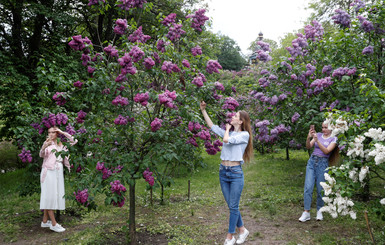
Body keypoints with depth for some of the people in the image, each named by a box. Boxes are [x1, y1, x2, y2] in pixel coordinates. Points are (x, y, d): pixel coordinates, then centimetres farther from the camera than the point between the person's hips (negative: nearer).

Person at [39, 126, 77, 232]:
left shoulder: (61, 144, 15)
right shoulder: (47, 143, 1)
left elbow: (73, 141, 13)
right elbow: (42, 155, -12)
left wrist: (62, 132, 6)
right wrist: (44, 147, -34)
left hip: (58, 172, 6)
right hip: (49, 171, -6)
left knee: (56, 195, 7)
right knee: (49, 196, -7)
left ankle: (45, 221, 17)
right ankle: (54, 224, -9)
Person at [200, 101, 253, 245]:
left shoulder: (245, 135, -7)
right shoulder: (228, 132, 11)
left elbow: (227, 140, -20)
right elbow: (212, 126, 9)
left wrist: (228, 129, -2)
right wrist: (203, 110, 7)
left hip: (236, 173, -6)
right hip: (223, 172, 6)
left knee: (233, 207, 2)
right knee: (231, 206, 12)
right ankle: (242, 230, 29)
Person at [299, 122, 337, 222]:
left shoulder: (333, 139, 0)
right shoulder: (318, 135, 10)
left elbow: (327, 151, -14)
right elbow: (309, 146, 2)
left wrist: (317, 141, -24)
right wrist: (308, 137, -17)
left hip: (323, 163, -3)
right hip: (312, 161, 3)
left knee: (320, 189, 2)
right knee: (308, 187, -6)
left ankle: (319, 211, 21)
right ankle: (306, 212, -3)